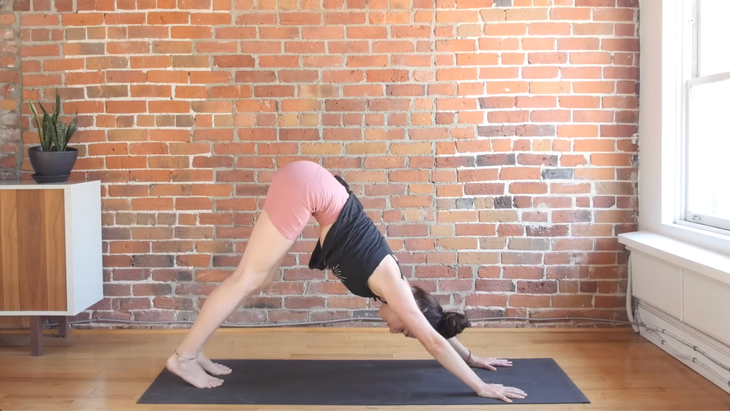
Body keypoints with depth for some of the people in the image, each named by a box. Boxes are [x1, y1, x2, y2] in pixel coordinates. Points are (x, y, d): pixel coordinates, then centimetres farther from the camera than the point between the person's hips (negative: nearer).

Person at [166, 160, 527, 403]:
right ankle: (184, 356, 3)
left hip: (307, 187, 7)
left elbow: (436, 328, 23)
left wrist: (470, 357, 29)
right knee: (247, 279, -5)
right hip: (305, 187, -7)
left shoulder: (391, 282, 9)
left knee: (259, 280, 9)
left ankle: (194, 352, 15)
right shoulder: (391, 286, -9)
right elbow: (434, 341, -9)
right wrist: (481, 387, -6)